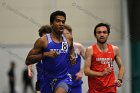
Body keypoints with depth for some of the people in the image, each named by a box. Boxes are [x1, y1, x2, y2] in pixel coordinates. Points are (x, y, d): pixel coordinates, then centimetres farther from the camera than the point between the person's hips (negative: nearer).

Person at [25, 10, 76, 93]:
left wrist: (72, 56, 6)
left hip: (64, 79, 0)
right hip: (48, 80, 0)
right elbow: (28, 61, -10)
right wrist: (45, 54, -22)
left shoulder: (68, 39, 2)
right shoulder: (43, 41, -9)